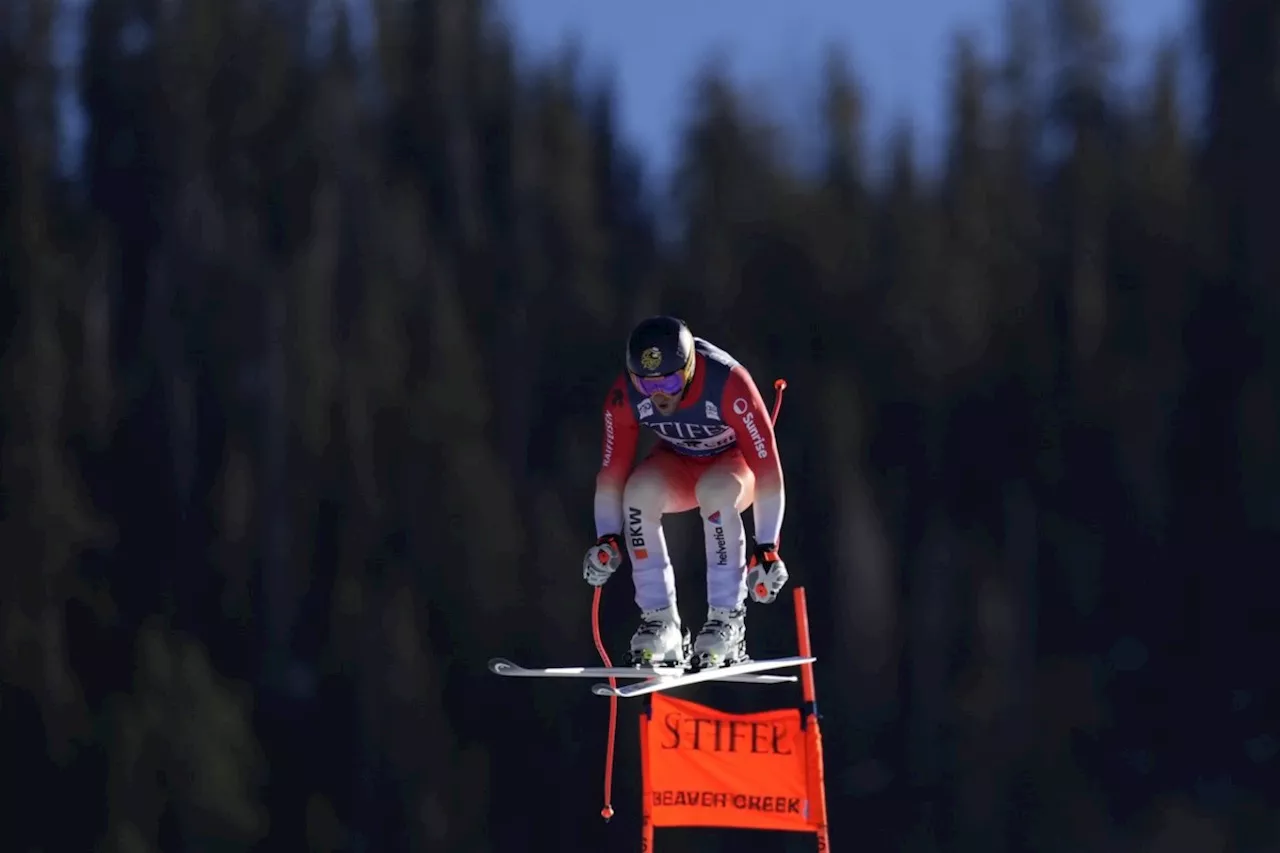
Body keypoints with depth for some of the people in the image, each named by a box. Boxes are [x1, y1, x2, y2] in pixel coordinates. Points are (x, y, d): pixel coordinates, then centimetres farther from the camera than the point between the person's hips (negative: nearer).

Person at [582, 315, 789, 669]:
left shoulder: (729, 384, -35)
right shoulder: (624, 396, -24)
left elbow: (768, 468, -31)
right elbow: (612, 472, -13)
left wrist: (766, 548, -32)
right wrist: (606, 539, -22)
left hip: (736, 460, -3)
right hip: (678, 463, 3)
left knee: (715, 492, -38)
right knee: (640, 489, -30)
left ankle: (727, 622, -28)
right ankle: (660, 625, -22)